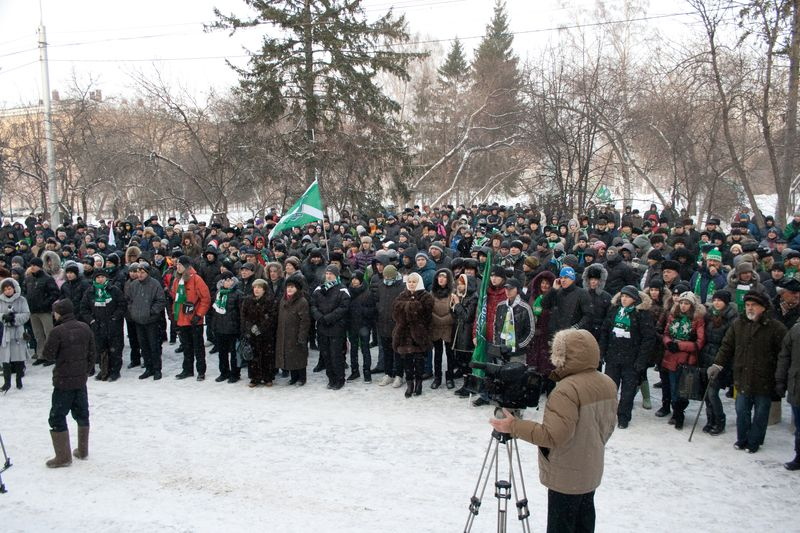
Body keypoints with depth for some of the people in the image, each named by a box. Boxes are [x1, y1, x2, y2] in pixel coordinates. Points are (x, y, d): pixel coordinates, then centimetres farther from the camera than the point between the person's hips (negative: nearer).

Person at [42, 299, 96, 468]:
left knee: (57, 418, 4)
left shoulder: (57, 331, -19)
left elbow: (47, 354, -13)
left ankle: (63, 457, 7)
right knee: (81, 414, 17)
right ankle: (82, 451, 27)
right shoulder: (84, 328, 1)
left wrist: (57, 356, 7)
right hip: (81, 380, 7)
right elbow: (91, 353, 8)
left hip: (64, 381, -6)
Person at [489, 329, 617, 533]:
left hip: (566, 477, -8)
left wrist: (514, 426, -25)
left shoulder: (567, 389, -27)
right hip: (592, 472, 8)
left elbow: (554, 435, -31)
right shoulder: (608, 384, 0)